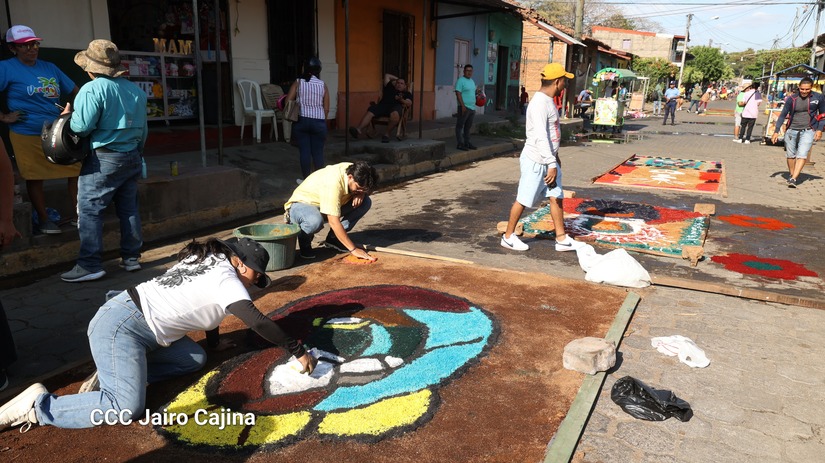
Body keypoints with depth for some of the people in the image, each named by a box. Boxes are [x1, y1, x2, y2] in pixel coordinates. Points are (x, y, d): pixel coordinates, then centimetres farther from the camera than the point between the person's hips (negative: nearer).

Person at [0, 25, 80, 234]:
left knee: (76, 170, 1)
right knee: (35, 178, 5)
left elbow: (75, 92, 17)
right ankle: (43, 219, 18)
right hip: (27, 135, -4)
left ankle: (76, 213, 15)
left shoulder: (49, 67, 10)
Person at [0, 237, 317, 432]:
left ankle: (114, 374, 7)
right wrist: (298, 352, -13)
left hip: (138, 325, 10)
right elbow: (257, 322, -20)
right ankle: (38, 406, -6)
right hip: (120, 327, -10)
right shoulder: (227, 278, -14)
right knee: (128, 408, -20)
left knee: (196, 359, 7)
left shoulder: (206, 260, 13)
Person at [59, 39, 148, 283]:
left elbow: (81, 127, -16)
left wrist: (68, 115, 5)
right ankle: (131, 258, 18)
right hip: (132, 157, 7)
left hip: (103, 159, -7)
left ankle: (90, 265, -2)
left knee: (89, 210, -1)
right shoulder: (136, 90, 8)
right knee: (129, 208, 12)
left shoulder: (92, 89, -13)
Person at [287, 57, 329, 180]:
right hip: (319, 122, 1)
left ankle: (307, 180, 8)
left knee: (304, 151, 3)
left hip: (301, 121, 0)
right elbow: (326, 108, 3)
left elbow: (288, 102, -4)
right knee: (318, 152, 6)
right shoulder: (323, 85, 2)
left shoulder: (298, 82, 0)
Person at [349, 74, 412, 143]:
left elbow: (409, 103, 7)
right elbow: (387, 76, 49)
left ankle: (387, 134, -35)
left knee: (395, 114, -42)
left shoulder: (407, 94, 26)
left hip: (397, 106, -3)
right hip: (383, 105, 3)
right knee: (370, 112, -28)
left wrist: (401, 100, -10)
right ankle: (358, 130, -47)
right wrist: (397, 79, 54)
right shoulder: (390, 88, 37)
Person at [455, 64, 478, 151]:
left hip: (472, 108, 8)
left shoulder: (471, 81, 17)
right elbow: (458, 94, -16)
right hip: (464, 107, -8)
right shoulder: (460, 81, -8)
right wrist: (463, 106, -22)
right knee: (460, 126, -4)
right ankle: (460, 144, -3)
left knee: (468, 127, 13)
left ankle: (467, 143, 20)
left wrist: (477, 91, 8)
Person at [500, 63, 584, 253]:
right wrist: (552, 164, -27)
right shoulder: (539, 104, -20)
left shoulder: (548, 100, 12)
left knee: (557, 197, 9)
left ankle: (562, 239, 17)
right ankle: (508, 237, 15)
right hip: (535, 161, -9)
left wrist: (555, 157, 24)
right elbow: (540, 137, -26)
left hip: (548, 159, 10)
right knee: (524, 200, 1)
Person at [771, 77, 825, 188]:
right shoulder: (791, 98, -5)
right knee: (790, 155, 11)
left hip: (808, 131, -1)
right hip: (791, 130, 1)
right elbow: (783, 114, 1)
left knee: (802, 155, -13)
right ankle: (791, 174, 31)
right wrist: (776, 131, -2)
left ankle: (793, 179, -16)